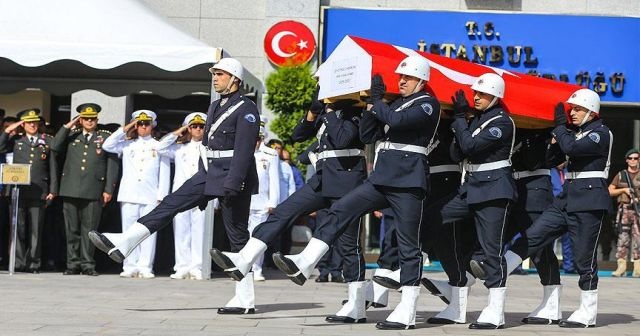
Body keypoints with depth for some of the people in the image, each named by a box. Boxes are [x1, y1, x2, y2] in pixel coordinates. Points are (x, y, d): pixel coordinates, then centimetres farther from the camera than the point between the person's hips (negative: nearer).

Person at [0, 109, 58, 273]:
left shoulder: (47, 141, 10)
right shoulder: (16, 140, 13)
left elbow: (53, 167, 9)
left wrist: (53, 190, 4)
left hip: (39, 191, -1)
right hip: (18, 190, 1)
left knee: (36, 229, 1)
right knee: (18, 228, 0)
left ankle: (34, 264, 6)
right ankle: (19, 263, 5)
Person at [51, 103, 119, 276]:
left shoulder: (106, 137, 9)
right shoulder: (71, 135, 14)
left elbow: (113, 164, 5)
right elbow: (55, 147, -1)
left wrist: (109, 189, -2)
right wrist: (67, 126, 0)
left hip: (94, 191, -2)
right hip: (71, 190, 2)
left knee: (89, 229, -1)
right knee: (72, 229, 4)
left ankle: (87, 264, 5)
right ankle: (73, 263, 9)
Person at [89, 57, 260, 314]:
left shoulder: (246, 109, -10)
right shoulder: (215, 107, 17)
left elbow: (243, 151, -19)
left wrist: (231, 186, -26)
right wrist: (203, 185, 21)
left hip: (232, 178, -8)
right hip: (209, 174, 8)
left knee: (237, 236, -4)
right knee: (170, 204, -1)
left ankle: (245, 300, 1)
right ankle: (121, 245, -4)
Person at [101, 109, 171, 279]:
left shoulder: (159, 147, 12)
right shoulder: (127, 145, 16)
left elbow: (164, 174, 8)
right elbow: (107, 145, 2)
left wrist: (161, 196, -1)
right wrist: (124, 130, 4)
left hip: (151, 197, -1)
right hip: (129, 195, 1)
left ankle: (145, 267, -4)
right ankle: (130, 267, 3)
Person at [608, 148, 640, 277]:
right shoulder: (620, 175, 13)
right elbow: (610, 191, 12)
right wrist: (624, 189, -3)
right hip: (624, 210, 1)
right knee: (622, 238, -3)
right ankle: (621, 267, -2)